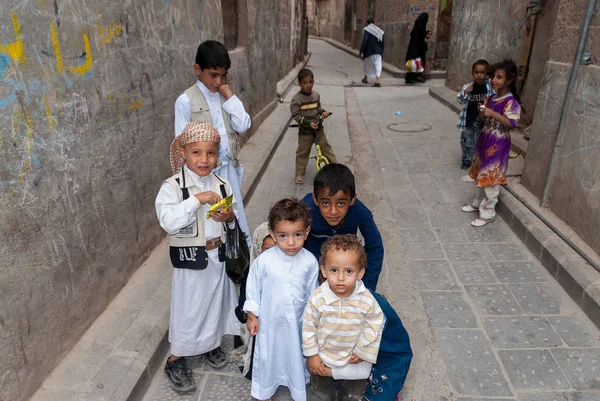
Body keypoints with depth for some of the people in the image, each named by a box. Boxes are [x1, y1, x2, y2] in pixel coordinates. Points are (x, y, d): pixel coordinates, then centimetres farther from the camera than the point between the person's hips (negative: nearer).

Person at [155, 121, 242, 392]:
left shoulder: (222, 185, -1)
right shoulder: (172, 187, -16)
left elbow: (234, 217, 8)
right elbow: (168, 222, -30)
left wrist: (230, 217, -15)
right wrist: (197, 199, -34)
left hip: (218, 256, 5)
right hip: (190, 259, -5)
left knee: (216, 303, 21)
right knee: (188, 308, 9)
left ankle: (210, 344, 47)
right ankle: (175, 361, 31)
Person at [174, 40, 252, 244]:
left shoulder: (225, 95, 7)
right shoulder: (186, 101, -10)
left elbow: (243, 126, -3)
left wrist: (230, 97, -8)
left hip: (229, 168, 5)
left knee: (237, 217, 17)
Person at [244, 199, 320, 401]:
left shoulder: (310, 261, -19)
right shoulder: (264, 260, -24)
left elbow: (312, 293, -5)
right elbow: (253, 288, -9)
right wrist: (252, 316, -2)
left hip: (298, 321, 1)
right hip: (270, 320, -1)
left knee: (296, 355, 24)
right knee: (267, 356, 22)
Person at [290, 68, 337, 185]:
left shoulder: (316, 95, 0)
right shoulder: (297, 98, -18)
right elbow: (295, 115, -19)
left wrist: (323, 112, -6)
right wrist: (308, 123, -25)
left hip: (318, 127, 4)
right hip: (305, 130, -4)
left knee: (326, 146, 9)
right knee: (302, 152, 5)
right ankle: (299, 174, 16)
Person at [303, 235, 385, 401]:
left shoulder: (366, 299, -27)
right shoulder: (317, 299, -29)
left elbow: (374, 324, -11)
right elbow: (308, 328, -16)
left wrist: (363, 350, -7)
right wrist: (312, 355, -9)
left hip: (354, 361, 1)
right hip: (322, 358, 0)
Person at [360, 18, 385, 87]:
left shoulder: (367, 30, -2)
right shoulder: (380, 31, 13)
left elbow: (364, 41, -14)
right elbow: (382, 44, 12)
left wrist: (362, 51, -15)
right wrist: (381, 53, 17)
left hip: (368, 51, -2)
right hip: (378, 52, 2)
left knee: (366, 63, 20)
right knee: (378, 64, -5)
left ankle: (365, 78, 33)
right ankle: (378, 80, -24)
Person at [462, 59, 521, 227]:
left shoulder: (511, 102, -16)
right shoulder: (491, 98, 7)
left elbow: (512, 123, -25)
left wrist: (493, 114, -30)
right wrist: (483, 114, -6)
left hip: (498, 144, -8)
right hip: (485, 139, 8)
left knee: (490, 178, -4)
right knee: (480, 174, 18)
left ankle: (487, 213, 5)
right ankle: (477, 203, 35)